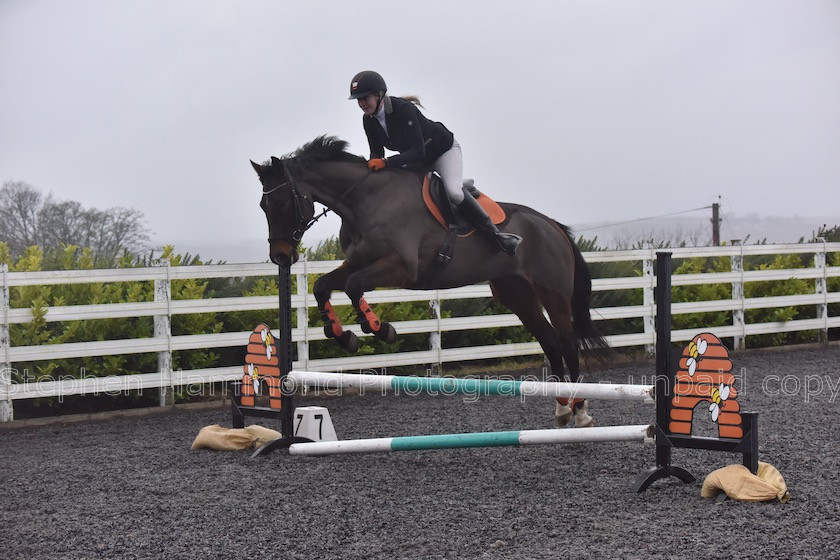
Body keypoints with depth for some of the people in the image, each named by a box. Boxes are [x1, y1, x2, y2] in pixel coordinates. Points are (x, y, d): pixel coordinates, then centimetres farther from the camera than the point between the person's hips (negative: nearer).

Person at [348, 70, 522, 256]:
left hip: (443, 149, -8)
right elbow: (377, 153, -5)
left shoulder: (404, 109, -34)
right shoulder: (369, 121, -11)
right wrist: (371, 166, -29)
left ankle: (496, 233, -21)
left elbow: (418, 151, -38)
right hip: (416, 159, 8)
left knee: (454, 192, -30)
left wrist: (386, 162, -47)